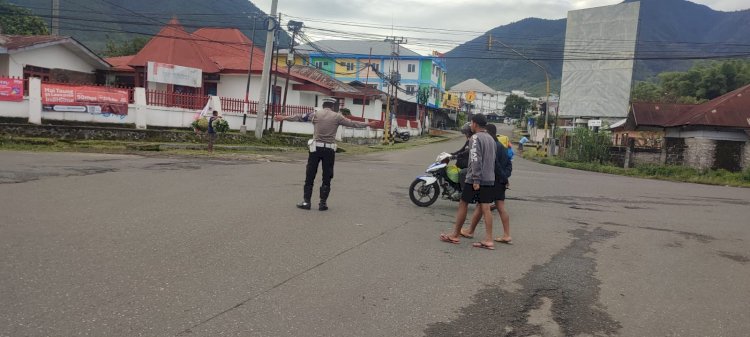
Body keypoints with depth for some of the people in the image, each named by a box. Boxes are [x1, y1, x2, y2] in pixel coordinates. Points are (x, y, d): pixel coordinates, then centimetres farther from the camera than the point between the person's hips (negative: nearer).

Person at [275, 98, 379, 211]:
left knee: (310, 175, 7)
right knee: (327, 177, 7)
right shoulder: (337, 116, 2)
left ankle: (306, 201, 6)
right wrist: (368, 124, 18)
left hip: (316, 148, 1)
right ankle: (323, 202, 7)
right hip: (329, 149, -1)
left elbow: (299, 117, 12)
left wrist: (283, 118, 24)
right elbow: (352, 123, 7)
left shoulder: (315, 114, 4)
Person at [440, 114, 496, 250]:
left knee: (463, 204, 4)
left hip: (475, 179, -7)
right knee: (485, 208, 4)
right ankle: (488, 240, 0)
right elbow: (493, 160, 18)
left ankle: (455, 235, 13)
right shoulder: (491, 139, 15)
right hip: (489, 180, 7)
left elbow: (476, 160, -19)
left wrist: (476, 180, -20)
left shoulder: (476, 138, -10)